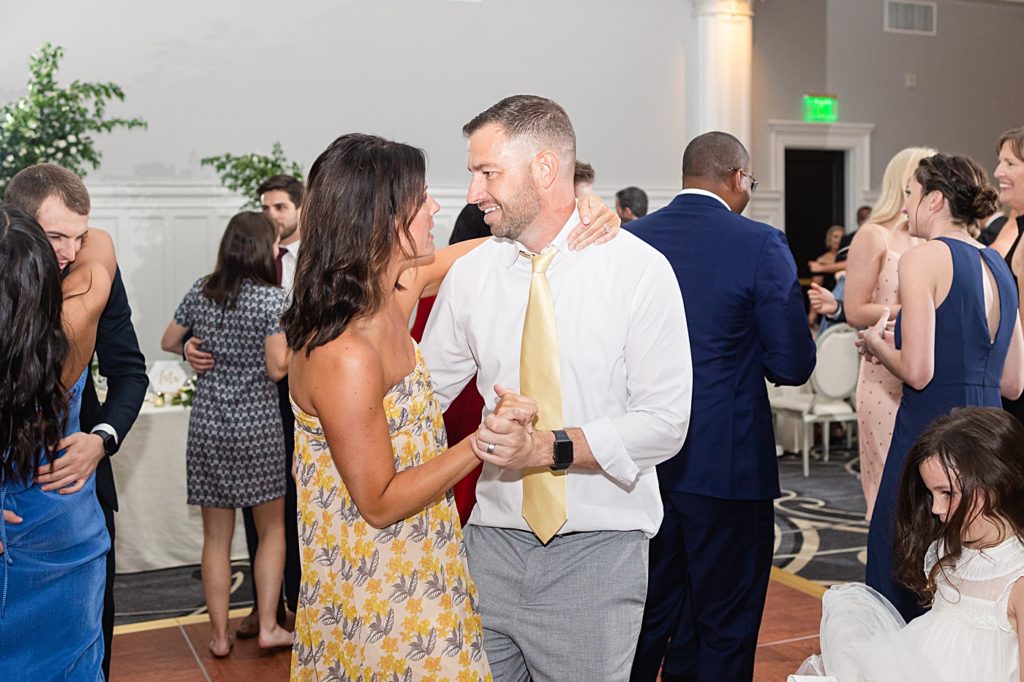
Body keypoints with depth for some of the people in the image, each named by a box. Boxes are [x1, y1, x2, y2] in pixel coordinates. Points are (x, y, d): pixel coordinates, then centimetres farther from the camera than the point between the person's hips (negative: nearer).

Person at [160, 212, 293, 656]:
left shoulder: (200, 292, 4)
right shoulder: (273, 298, -11)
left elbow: (169, 343, 16)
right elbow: (277, 369, -17)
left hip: (208, 424, 4)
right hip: (257, 424, -4)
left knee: (216, 536, 10)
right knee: (272, 527, 13)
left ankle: (219, 636, 16)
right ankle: (268, 626, 12)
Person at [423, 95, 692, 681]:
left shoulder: (639, 270, -8)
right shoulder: (470, 273, 3)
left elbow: (665, 423, -11)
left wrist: (553, 447, -22)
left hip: (598, 546, -3)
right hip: (495, 540, 3)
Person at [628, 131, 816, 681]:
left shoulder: (630, 239, 1)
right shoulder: (760, 245, -11)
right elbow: (793, 366, -12)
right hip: (726, 462, -4)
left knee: (646, 620, 19)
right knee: (724, 627, 10)